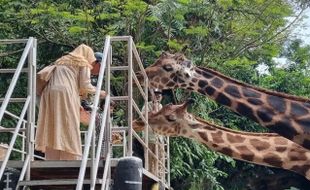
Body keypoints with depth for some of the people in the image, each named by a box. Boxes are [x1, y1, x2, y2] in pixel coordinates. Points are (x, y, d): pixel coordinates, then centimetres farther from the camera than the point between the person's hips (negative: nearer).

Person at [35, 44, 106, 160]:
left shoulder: (61, 61, 31)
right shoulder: (83, 64, 13)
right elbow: (85, 86, 4)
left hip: (50, 93, 5)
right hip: (66, 94, -5)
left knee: (53, 128, 3)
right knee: (69, 129, -5)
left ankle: (52, 161, -1)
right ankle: (71, 160, -10)